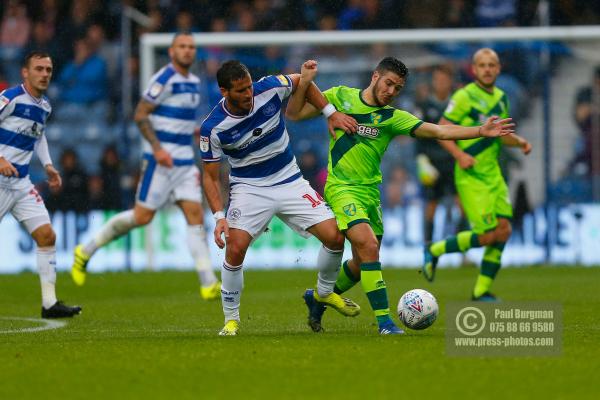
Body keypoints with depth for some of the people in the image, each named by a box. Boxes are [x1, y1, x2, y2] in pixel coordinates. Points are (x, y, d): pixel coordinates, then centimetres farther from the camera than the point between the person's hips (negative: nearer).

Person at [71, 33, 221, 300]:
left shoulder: (193, 82, 14)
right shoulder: (164, 79, -12)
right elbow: (140, 114, -15)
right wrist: (157, 148, -22)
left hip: (184, 161, 7)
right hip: (160, 159, -7)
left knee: (195, 215, -3)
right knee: (142, 216, -4)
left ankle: (208, 284, -7)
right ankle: (86, 252, 13)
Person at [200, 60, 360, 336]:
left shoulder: (269, 89, -15)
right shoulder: (213, 128, -19)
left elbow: (300, 82, 8)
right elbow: (210, 176, -9)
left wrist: (331, 114, 1)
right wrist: (219, 216, -22)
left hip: (289, 181, 3)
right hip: (248, 187, -3)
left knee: (334, 236, -8)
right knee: (235, 249, -24)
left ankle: (324, 293, 22)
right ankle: (231, 320, -4)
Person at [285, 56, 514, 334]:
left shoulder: (392, 118, 3)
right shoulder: (341, 97, 0)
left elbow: (438, 131, -5)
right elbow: (295, 113, 5)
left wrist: (481, 131, -15)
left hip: (370, 192, 5)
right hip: (341, 188, -5)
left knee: (362, 264, 13)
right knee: (368, 245, -24)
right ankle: (384, 321, -23)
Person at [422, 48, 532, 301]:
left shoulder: (500, 98, 14)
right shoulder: (464, 97, -9)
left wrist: (520, 142, 4)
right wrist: (459, 154, -23)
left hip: (493, 173, 7)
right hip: (470, 176, -7)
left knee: (503, 230, -2)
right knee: (488, 235, -13)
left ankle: (482, 291, 8)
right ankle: (434, 251, 8)